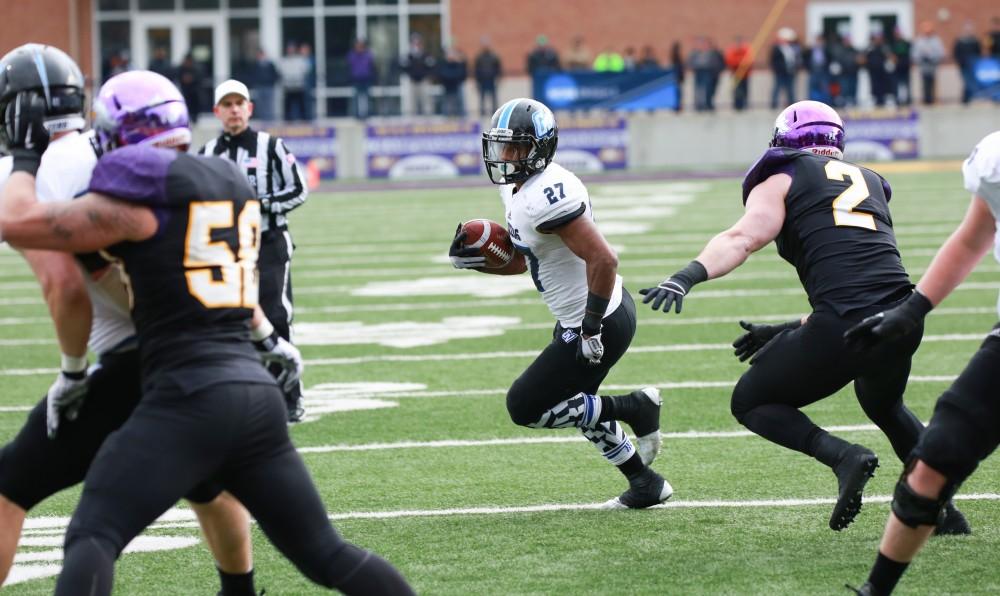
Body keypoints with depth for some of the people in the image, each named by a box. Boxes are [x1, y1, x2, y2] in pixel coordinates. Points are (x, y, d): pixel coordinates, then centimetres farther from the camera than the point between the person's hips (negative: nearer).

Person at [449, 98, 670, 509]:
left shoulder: (546, 197, -28)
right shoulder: (519, 189, 5)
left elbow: (603, 260, -31)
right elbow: (525, 259, 17)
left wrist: (592, 329, -25)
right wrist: (473, 260, 1)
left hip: (601, 322, -10)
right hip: (580, 317, 10)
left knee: (526, 407, -2)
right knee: (577, 406, 26)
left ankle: (634, 408, 4)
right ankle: (646, 485, 35)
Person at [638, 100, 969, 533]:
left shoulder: (783, 181, 12)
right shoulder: (871, 183, 28)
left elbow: (743, 238, -9)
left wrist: (688, 276, -23)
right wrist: (788, 332, 30)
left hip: (844, 326, -6)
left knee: (750, 403, 14)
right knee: (882, 402, 37)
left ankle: (842, 456, -8)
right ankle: (942, 504, 27)